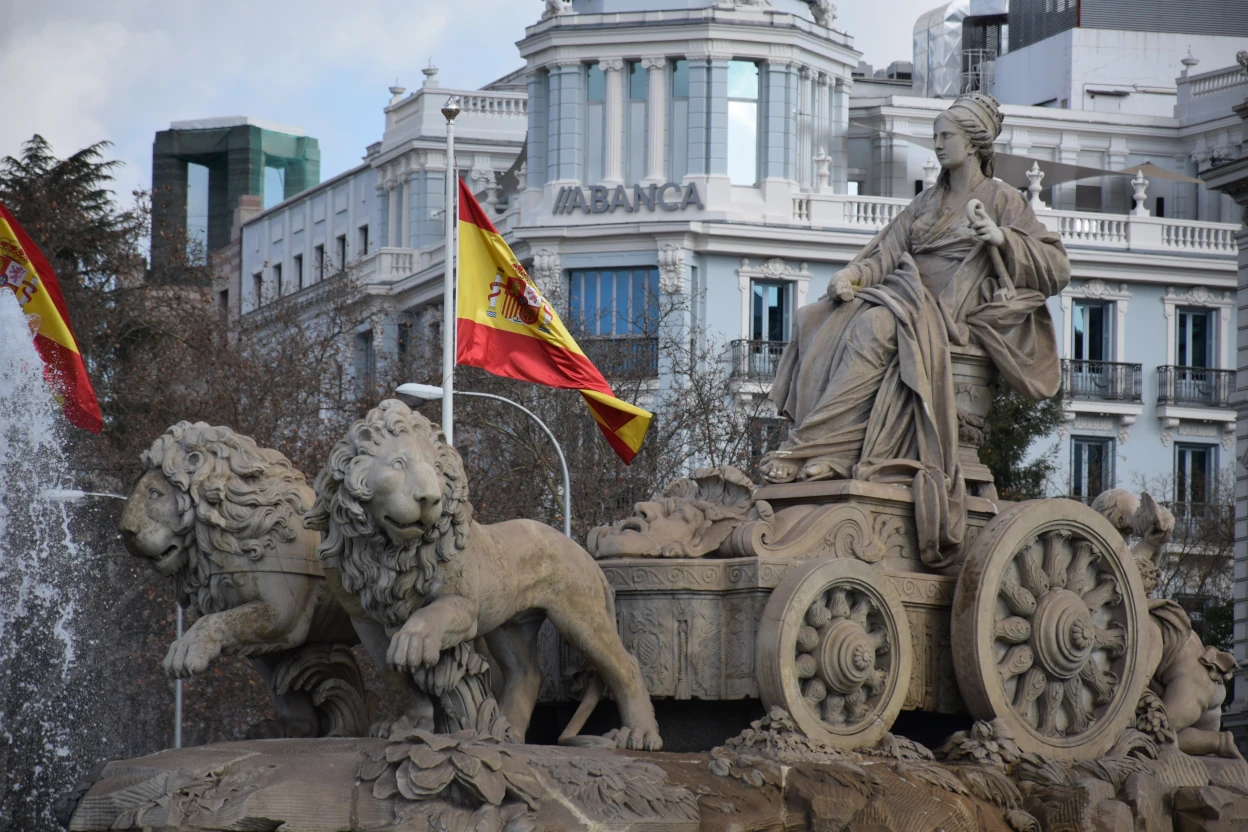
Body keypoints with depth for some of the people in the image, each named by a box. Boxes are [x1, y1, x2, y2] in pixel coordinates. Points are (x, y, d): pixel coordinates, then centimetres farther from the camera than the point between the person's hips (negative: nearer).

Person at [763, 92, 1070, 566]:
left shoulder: (1003, 201, 8)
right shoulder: (927, 203, 27)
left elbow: (1057, 268, 1)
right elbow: (888, 250, 15)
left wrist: (1001, 238, -13)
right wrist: (853, 275, -5)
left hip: (948, 311, -7)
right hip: (901, 293, 7)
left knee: (875, 328, -36)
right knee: (816, 321, -20)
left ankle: (808, 450, -40)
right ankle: (824, 454, -32)